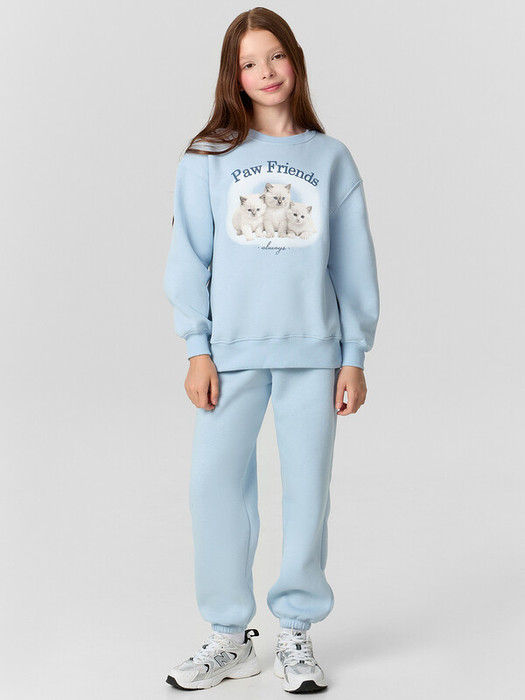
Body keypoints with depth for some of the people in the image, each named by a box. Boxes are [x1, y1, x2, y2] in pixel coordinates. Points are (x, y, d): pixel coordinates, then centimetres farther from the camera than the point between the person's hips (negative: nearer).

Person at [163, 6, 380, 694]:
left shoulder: (331, 158, 8)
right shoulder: (208, 158, 4)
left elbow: (354, 264, 7)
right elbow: (190, 258, 4)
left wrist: (354, 356, 3)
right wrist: (197, 349, -3)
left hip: (314, 352, 1)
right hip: (232, 351, 0)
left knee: (307, 490, 5)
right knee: (215, 484, -1)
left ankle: (297, 634, 20)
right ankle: (230, 637, 14)